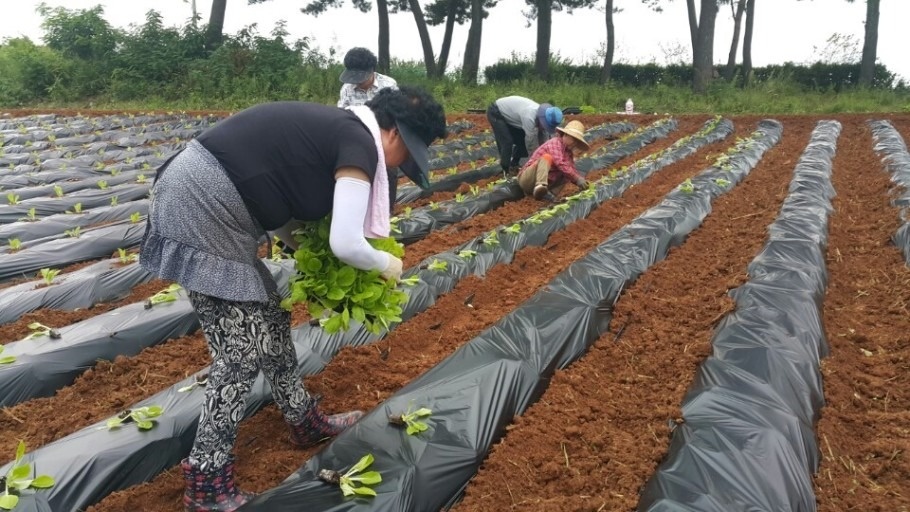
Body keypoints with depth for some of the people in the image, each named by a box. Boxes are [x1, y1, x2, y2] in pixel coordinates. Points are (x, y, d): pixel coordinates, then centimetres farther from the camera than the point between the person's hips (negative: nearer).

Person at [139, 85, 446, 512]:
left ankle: (305, 422, 35)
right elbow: (346, 245, -20)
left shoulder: (333, 125, 16)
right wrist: (387, 265, 0)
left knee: (270, 321, 18)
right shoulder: (359, 143, -12)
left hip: (199, 200, 10)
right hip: (201, 209, -10)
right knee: (242, 349, -3)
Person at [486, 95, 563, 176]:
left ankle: (513, 165, 20)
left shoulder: (542, 116, -14)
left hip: (509, 115, 8)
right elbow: (531, 143, -31)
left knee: (522, 140, 3)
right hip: (496, 113, -8)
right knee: (507, 142, -18)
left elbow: (544, 142, -6)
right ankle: (506, 171, -5)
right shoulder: (529, 117, -39)